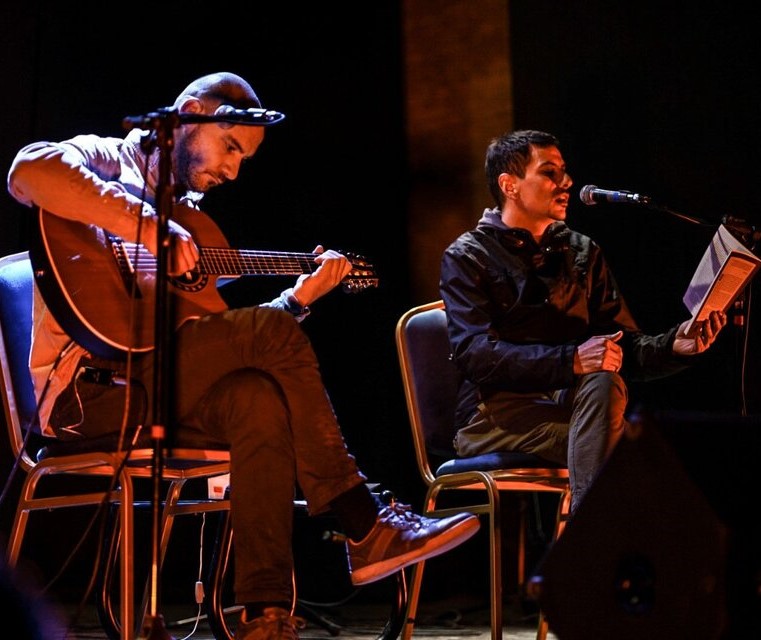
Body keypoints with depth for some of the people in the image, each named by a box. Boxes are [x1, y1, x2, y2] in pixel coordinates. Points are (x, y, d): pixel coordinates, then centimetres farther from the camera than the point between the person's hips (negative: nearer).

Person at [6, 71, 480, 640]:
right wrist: (147, 226, -26)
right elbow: (30, 170, -23)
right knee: (272, 332, -21)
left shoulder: (189, 213, 26)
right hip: (87, 388, -7)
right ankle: (367, 528, -18)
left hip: (158, 391, 7)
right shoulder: (107, 161, 4)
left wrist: (299, 296, 11)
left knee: (259, 395, -26)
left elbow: (218, 344, 21)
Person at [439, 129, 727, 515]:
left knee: (604, 380, -31)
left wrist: (673, 345, -12)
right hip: (494, 416, -4)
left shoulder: (582, 252, 18)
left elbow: (627, 350, 11)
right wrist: (571, 361, -26)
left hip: (566, 402, 4)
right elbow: (475, 354, -15)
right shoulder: (466, 257, 2)